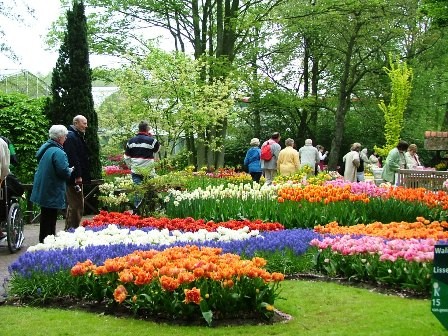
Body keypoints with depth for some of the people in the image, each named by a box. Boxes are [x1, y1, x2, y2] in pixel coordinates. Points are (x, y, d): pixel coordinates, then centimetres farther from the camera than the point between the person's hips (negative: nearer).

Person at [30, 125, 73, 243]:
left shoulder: (45, 148, 9)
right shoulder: (58, 153, -21)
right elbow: (64, 172, -26)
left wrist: (67, 170, 19)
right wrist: (70, 171, -4)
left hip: (43, 189, 9)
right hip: (52, 192, -9)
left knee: (46, 217, 17)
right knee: (50, 218, -2)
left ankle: (43, 240, 26)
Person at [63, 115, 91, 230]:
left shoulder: (78, 136, 19)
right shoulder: (71, 137, -15)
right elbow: (72, 158, -23)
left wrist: (80, 175, 22)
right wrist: (77, 176, -26)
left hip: (77, 177, 11)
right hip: (74, 178, -11)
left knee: (75, 205, 16)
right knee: (75, 205, -7)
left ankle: (69, 229, 23)